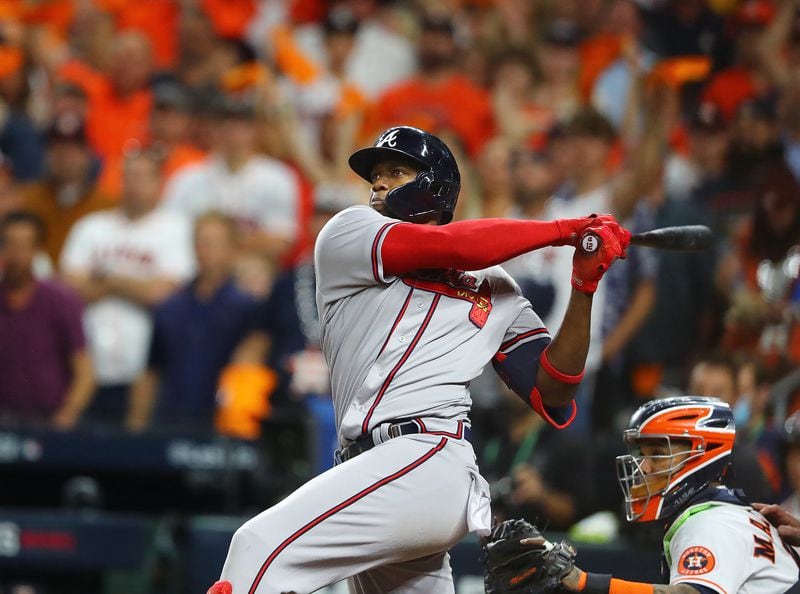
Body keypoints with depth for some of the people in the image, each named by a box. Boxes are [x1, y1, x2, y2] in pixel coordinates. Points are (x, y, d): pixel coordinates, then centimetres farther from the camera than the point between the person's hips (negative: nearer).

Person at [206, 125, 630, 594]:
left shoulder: (492, 288, 17)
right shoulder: (347, 235, 18)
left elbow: (552, 394, 10)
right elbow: (447, 246, 2)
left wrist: (584, 289, 2)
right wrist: (564, 231, 6)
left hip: (431, 461, -4)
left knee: (262, 548, -21)